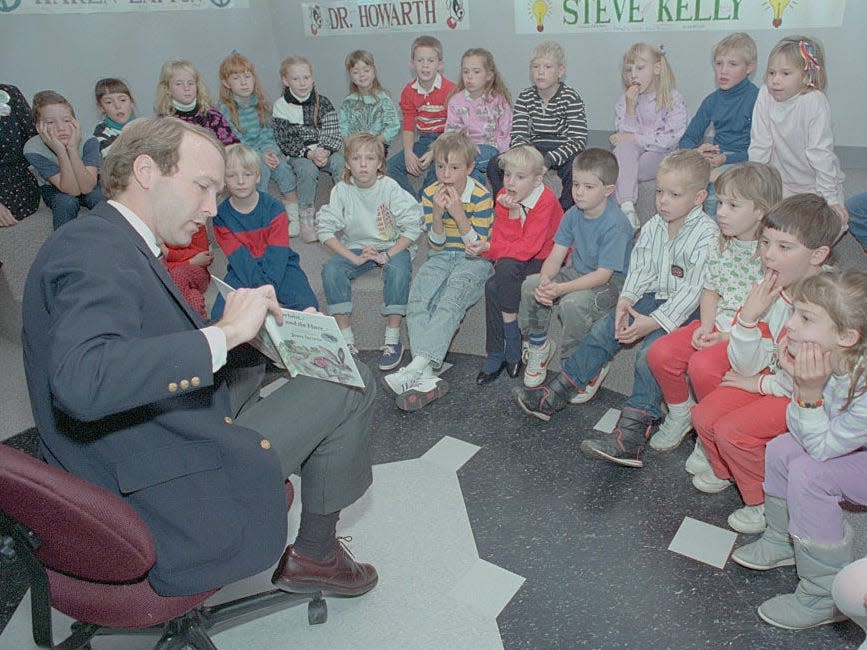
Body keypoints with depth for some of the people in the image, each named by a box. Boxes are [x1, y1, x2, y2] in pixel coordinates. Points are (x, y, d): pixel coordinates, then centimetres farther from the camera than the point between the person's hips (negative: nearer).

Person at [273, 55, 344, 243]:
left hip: (325, 151, 2)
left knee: (340, 163, -29)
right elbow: (285, 142, -6)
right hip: (297, 155, -2)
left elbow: (333, 133, 0)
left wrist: (325, 151, -21)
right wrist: (309, 154, -20)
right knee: (308, 169, -34)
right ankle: (306, 217, -25)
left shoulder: (323, 102, 4)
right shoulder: (281, 106, -2)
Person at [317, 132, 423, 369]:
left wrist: (387, 255, -22)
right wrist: (355, 258, -19)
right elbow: (325, 229, -9)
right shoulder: (341, 190, -7)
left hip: (393, 246, -2)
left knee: (398, 268, -35)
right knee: (331, 269, -25)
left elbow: (412, 227, -13)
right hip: (356, 247, 3)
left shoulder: (390, 188, -12)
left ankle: (393, 340, -25)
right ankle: (346, 338, -18)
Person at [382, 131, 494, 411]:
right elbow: (435, 245, 1)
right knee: (417, 300, -23)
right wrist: (438, 214, -18)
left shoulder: (481, 196, -11)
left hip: (473, 261, -4)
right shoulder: (430, 194, 1)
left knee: (450, 301, -31)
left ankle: (416, 367, -39)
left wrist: (458, 214, -24)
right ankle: (426, 376, -35)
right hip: (440, 258, 4)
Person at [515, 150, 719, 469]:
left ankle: (632, 432, -31)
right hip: (653, 297, 7)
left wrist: (655, 321, -27)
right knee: (604, 329, -3)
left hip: (686, 310, -7)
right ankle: (558, 391, 5)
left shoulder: (707, 235, -16)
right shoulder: (652, 227, 5)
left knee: (651, 352, -28)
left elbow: (693, 289, -21)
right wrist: (627, 299, -15)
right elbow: (640, 269, 4)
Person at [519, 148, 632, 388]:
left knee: (573, 302, -35)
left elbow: (603, 274, -26)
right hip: (578, 273, 7)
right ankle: (538, 345, 7)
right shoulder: (573, 215, -2)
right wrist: (545, 280, -27)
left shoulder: (615, 224, -23)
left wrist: (562, 288, -36)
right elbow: (556, 255, -4)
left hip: (612, 282, -7)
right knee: (531, 284, -14)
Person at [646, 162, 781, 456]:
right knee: (659, 353, -11)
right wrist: (706, 327, -3)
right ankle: (681, 413, 14)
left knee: (702, 366, -31)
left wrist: (730, 337, -19)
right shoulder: (721, 246, 7)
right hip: (717, 324, 7)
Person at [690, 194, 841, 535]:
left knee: (732, 430, -19)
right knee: (704, 415, -4)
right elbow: (746, 366, -8)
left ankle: (766, 503, 8)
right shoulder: (768, 290, -10)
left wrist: (761, 384, -11)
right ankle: (723, 470, 29)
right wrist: (749, 316, -24)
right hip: (771, 377, 7)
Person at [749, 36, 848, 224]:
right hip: (781, 183, 3)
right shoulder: (765, 96, -12)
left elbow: (821, 153, -19)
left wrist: (831, 198, -17)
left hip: (815, 186, -3)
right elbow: (759, 145, -5)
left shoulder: (815, 102, -20)